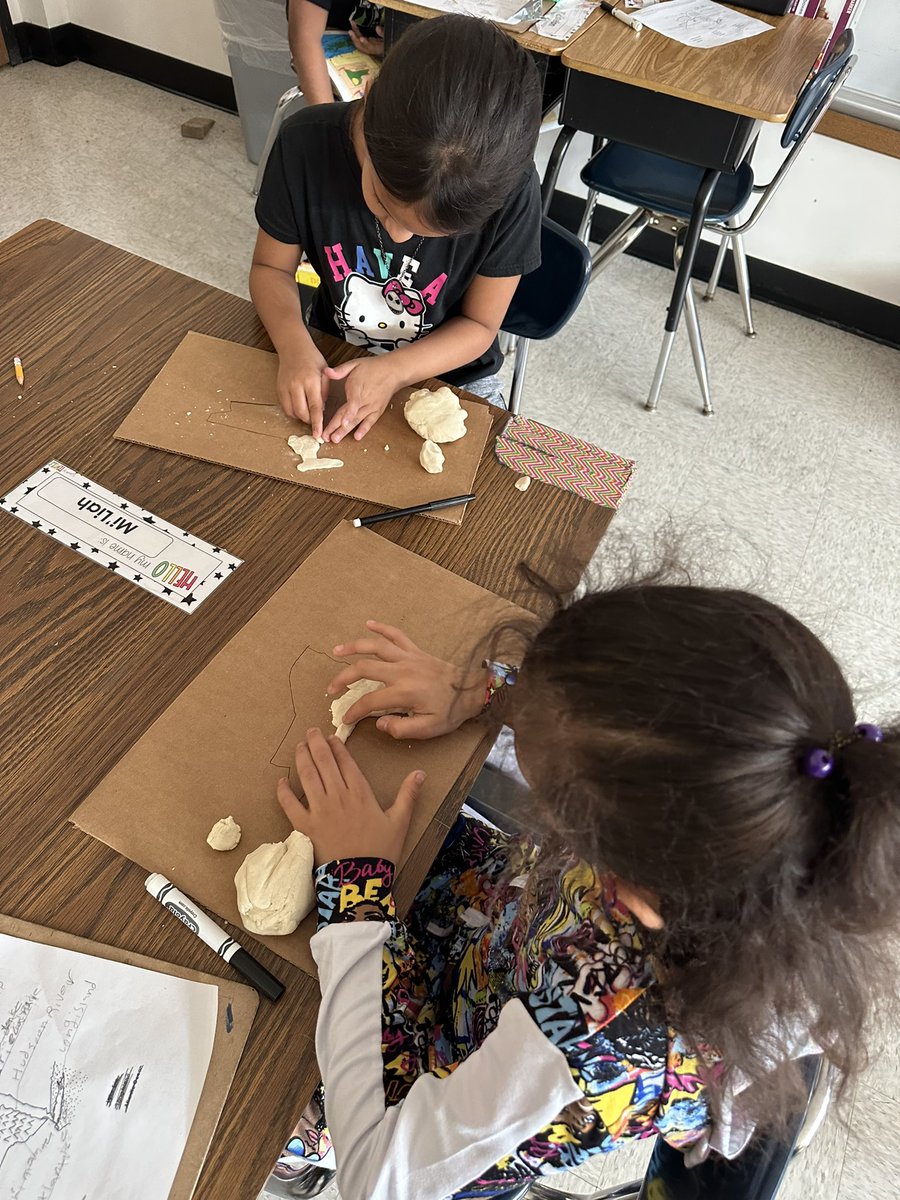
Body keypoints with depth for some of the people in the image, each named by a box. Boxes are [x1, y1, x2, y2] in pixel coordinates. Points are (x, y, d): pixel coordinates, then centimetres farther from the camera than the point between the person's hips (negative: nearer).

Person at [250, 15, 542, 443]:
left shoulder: (509, 191, -26)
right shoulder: (305, 146, -22)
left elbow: (479, 324, -14)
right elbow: (270, 268, -8)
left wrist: (394, 371, -29)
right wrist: (294, 345, -28)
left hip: (449, 376, -1)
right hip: (330, 362, 2)